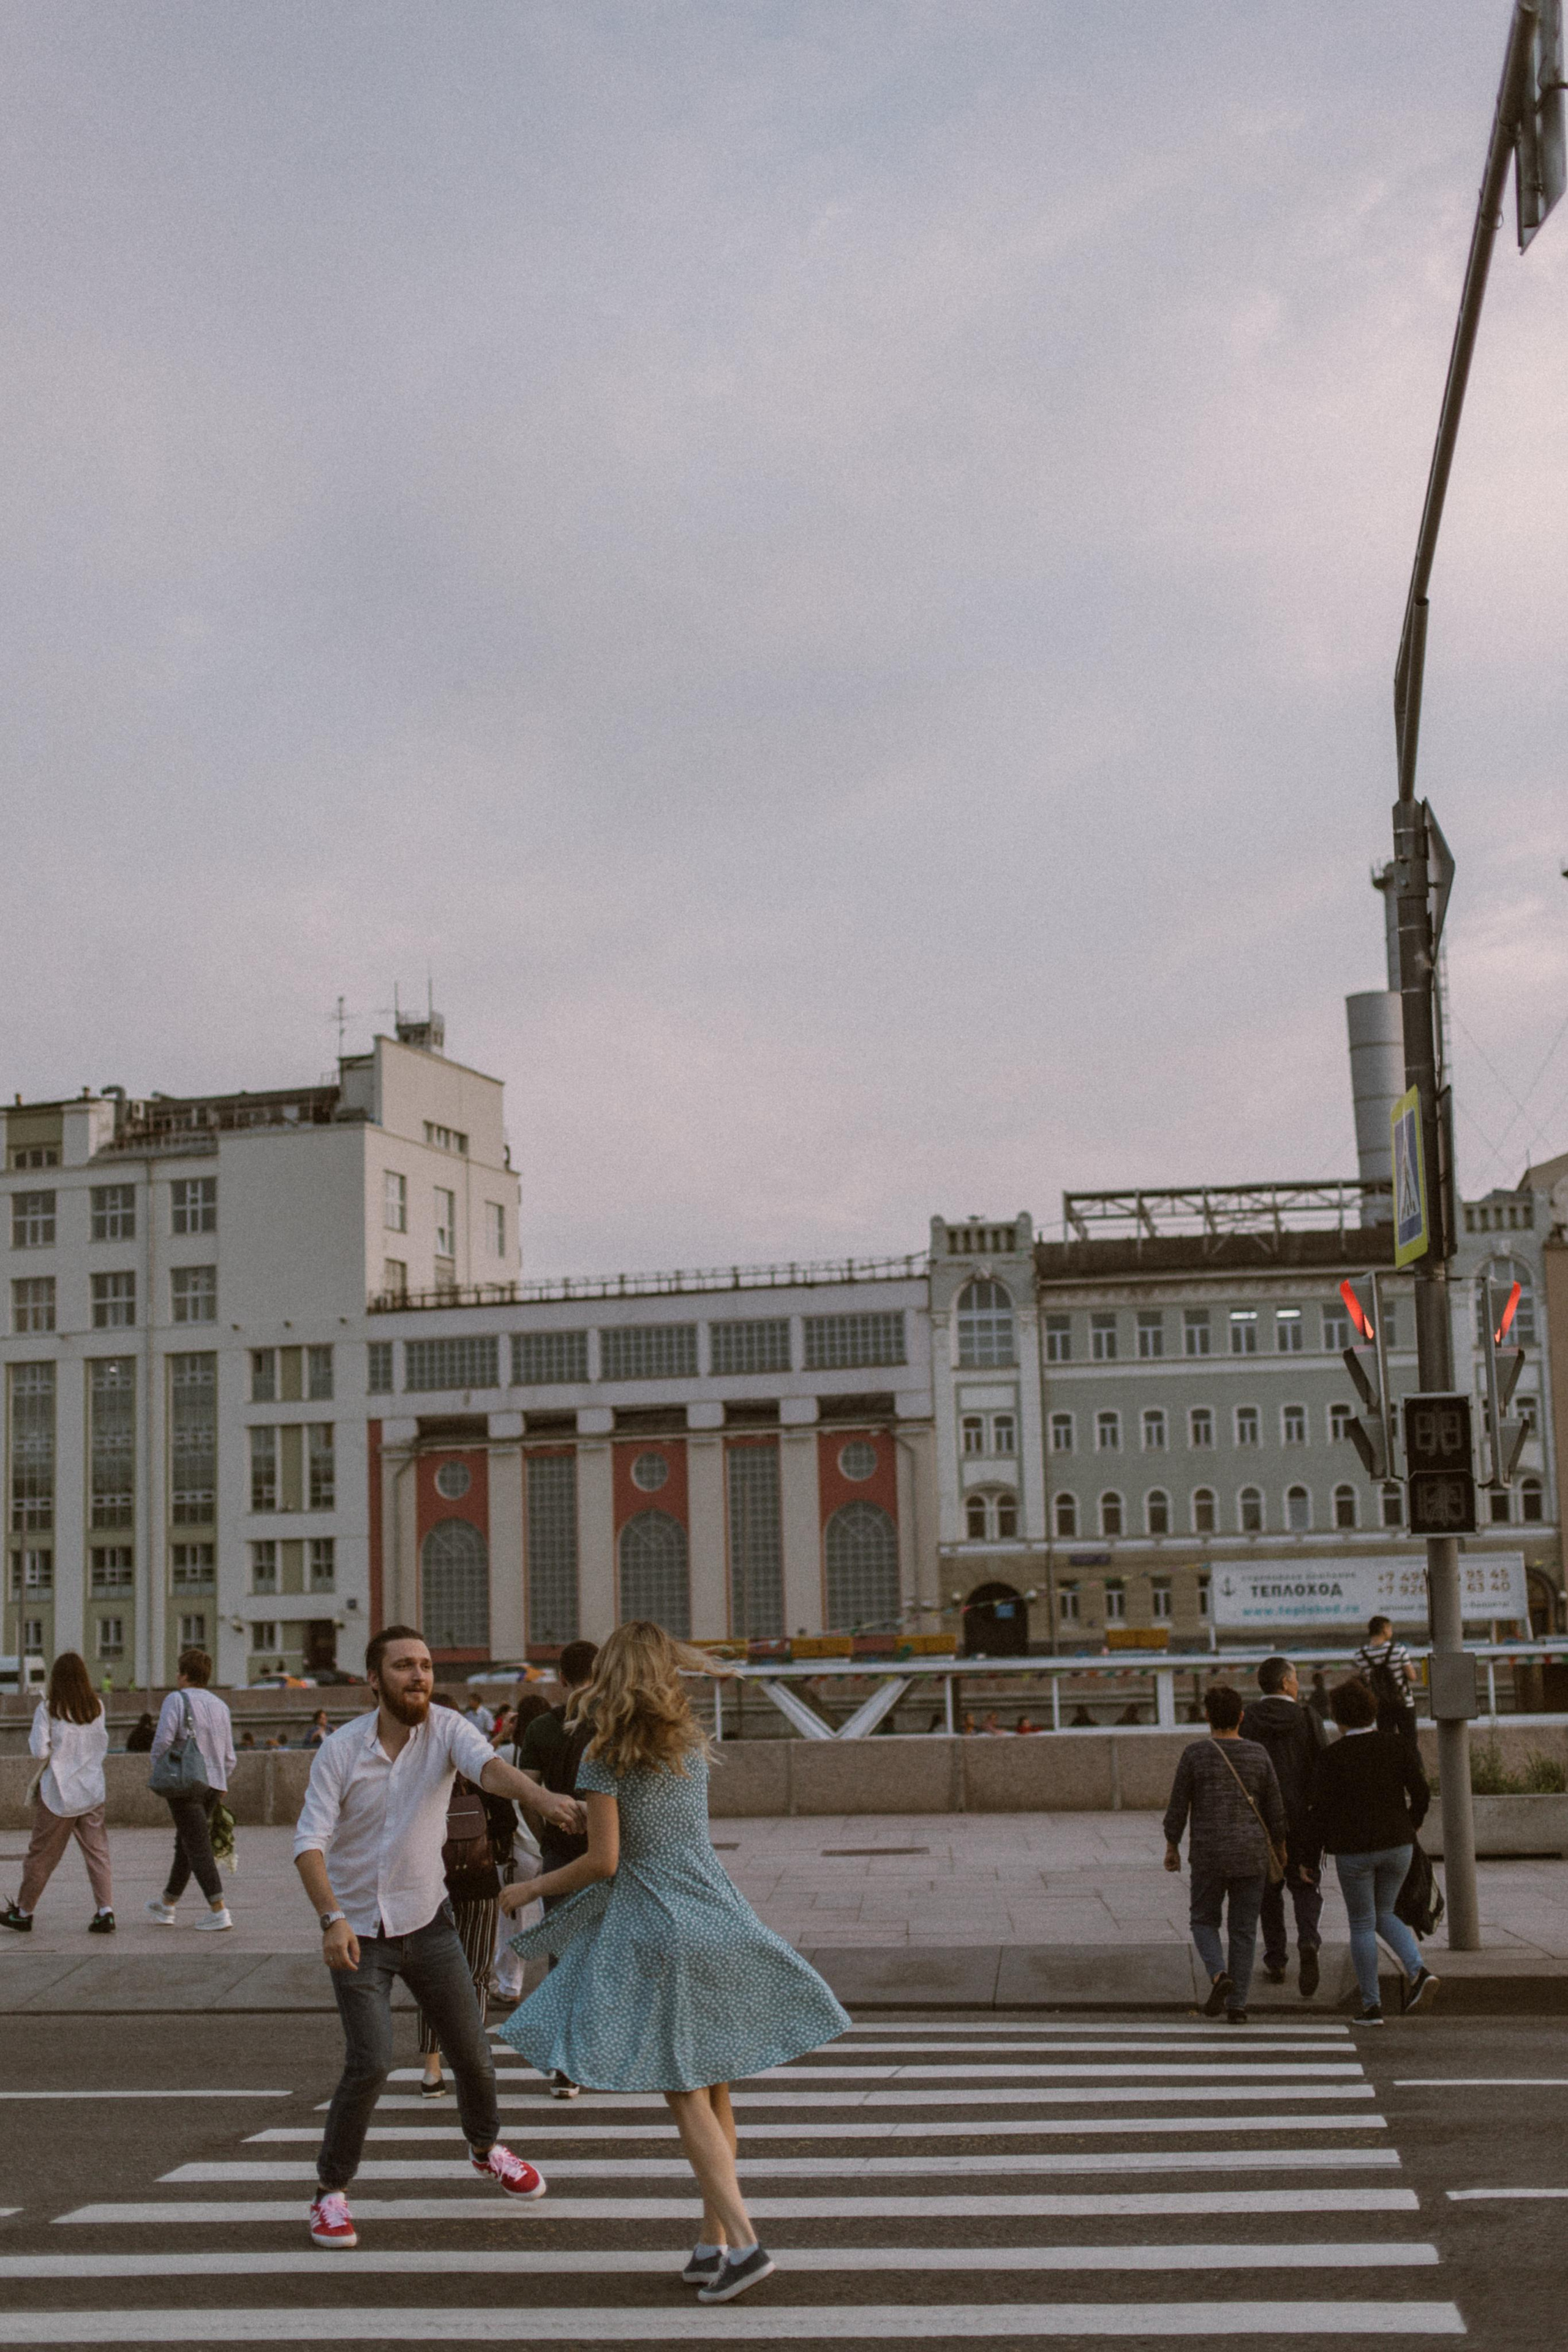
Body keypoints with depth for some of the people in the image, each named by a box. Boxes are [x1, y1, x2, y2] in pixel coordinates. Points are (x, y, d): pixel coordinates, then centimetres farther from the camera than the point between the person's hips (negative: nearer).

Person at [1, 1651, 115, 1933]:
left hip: (58, 1792, -3)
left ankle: (23, 1912, 23)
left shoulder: (48, 1709, -11)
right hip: (92, 1790, 3)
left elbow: (39, 1750, -13)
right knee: (97, 1851, 6)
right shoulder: (98, 1707, 0)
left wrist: (32, 1740, 6)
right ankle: (106, 1911, -5)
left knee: (42, 1854, 10)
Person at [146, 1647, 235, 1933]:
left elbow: (163, 1740, -14)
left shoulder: (177, 1700, -7)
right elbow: (229, 1756, 14)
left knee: (197, 1847, -6)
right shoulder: (220, 1706, 12)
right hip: (213, 1784, 7)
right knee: (185, 1845, 19)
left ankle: (219, 1911, -13)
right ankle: (167, 1905, 31)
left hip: (184, 1781, -7)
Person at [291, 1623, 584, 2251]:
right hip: (357, 1930, -2)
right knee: (370, 2060, -14)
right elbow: (310, 1842, -18)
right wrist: (332, 1918, -34)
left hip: (426, 1921, 2)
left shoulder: (445, 1728, -11)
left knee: (471, 2048, 10)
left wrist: (545, 1798, -52)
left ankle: (485, 2147, 40)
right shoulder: (340, 1750, -13)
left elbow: (489, 1767, -31)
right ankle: (331, 2191, 6)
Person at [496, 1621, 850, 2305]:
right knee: (714, 2091, 11)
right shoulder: (692, 1743, 9)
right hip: (720, 1922, 5)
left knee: (687, 2097, -3)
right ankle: (713, 2243, 16)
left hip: (657, 1933, -5)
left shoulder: (604, 1755, -8)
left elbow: (604, 1861, -9)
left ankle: (744, 2242, -13)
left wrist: (531, 1888, 5)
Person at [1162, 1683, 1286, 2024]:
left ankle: (1219, 1975, -9)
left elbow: (1178, 1807, -5)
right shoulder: (1258, 1754, -2)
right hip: (1252, 1855, 2)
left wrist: (1172, 1847, 7)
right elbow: (1275, 1810, 4)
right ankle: (1237, 2004, 9)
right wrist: (1279, 1849, 17)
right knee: (1244, 1930, 10)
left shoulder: (1194, 1753, -8)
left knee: (1204, 1920, 16)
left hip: (1208, 1855, -2)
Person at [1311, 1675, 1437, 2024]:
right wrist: (1411, 1825, 16)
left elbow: (1323, 1808, -11)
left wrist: (1322, 1841, 6)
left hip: (1353, 1851, -3)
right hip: (1397, 1845, 4)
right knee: (1385, 1915, 21)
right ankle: (1418, 1971, -2)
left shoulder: (1332, 1757, -10)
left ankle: (1372, 2005, 8)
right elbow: (1421, 1793, -2)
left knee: (1362, 1925, 8)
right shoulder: (1397, 1746, 0)